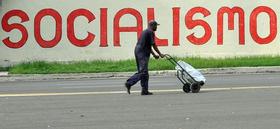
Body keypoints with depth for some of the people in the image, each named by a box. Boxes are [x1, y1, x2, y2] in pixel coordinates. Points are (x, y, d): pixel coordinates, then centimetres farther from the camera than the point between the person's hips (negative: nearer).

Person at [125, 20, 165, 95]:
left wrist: (154, 54, 27)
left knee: (143, 72, 9)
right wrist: (160, 54, 3)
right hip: (142, 53, -10)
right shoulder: (150, 32, -7)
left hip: (138, 51, 10)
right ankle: (129, 83, -18)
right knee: (143, 72, -12)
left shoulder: (145, 31, 23)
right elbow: (153, 45, -7)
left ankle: (145, 90, 8)